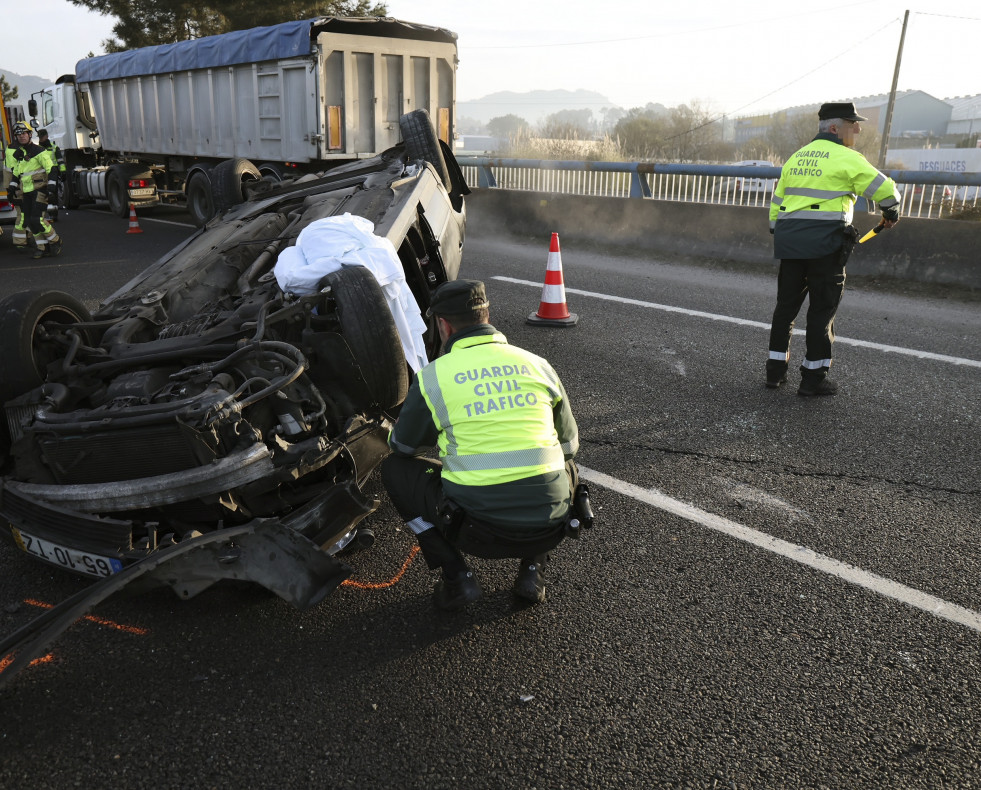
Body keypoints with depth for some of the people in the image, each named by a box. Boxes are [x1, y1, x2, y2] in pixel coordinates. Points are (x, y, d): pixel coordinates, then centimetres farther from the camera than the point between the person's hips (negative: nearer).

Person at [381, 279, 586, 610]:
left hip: (480, 534, -3)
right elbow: (569, 443, 20)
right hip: (550, 530, 3)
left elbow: (402, 446, 15)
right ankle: (532, 569, 20)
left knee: (395, 468, 19)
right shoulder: (538, 365, 7)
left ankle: (456, 577, 12)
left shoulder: (433, 377, -2)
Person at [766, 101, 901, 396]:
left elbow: (777, 201, 17)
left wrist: (778, 234, 24)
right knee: (822, 310, 2)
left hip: (789, 239, 6)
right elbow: (885, 189, -3)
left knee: (786, 305, 13)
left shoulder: (796, 157, 15)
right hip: (825, 243, -6)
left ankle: (775, 370, 17)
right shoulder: (846, 158, -5)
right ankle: (813, 377, 8)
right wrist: (891, 213, 17)